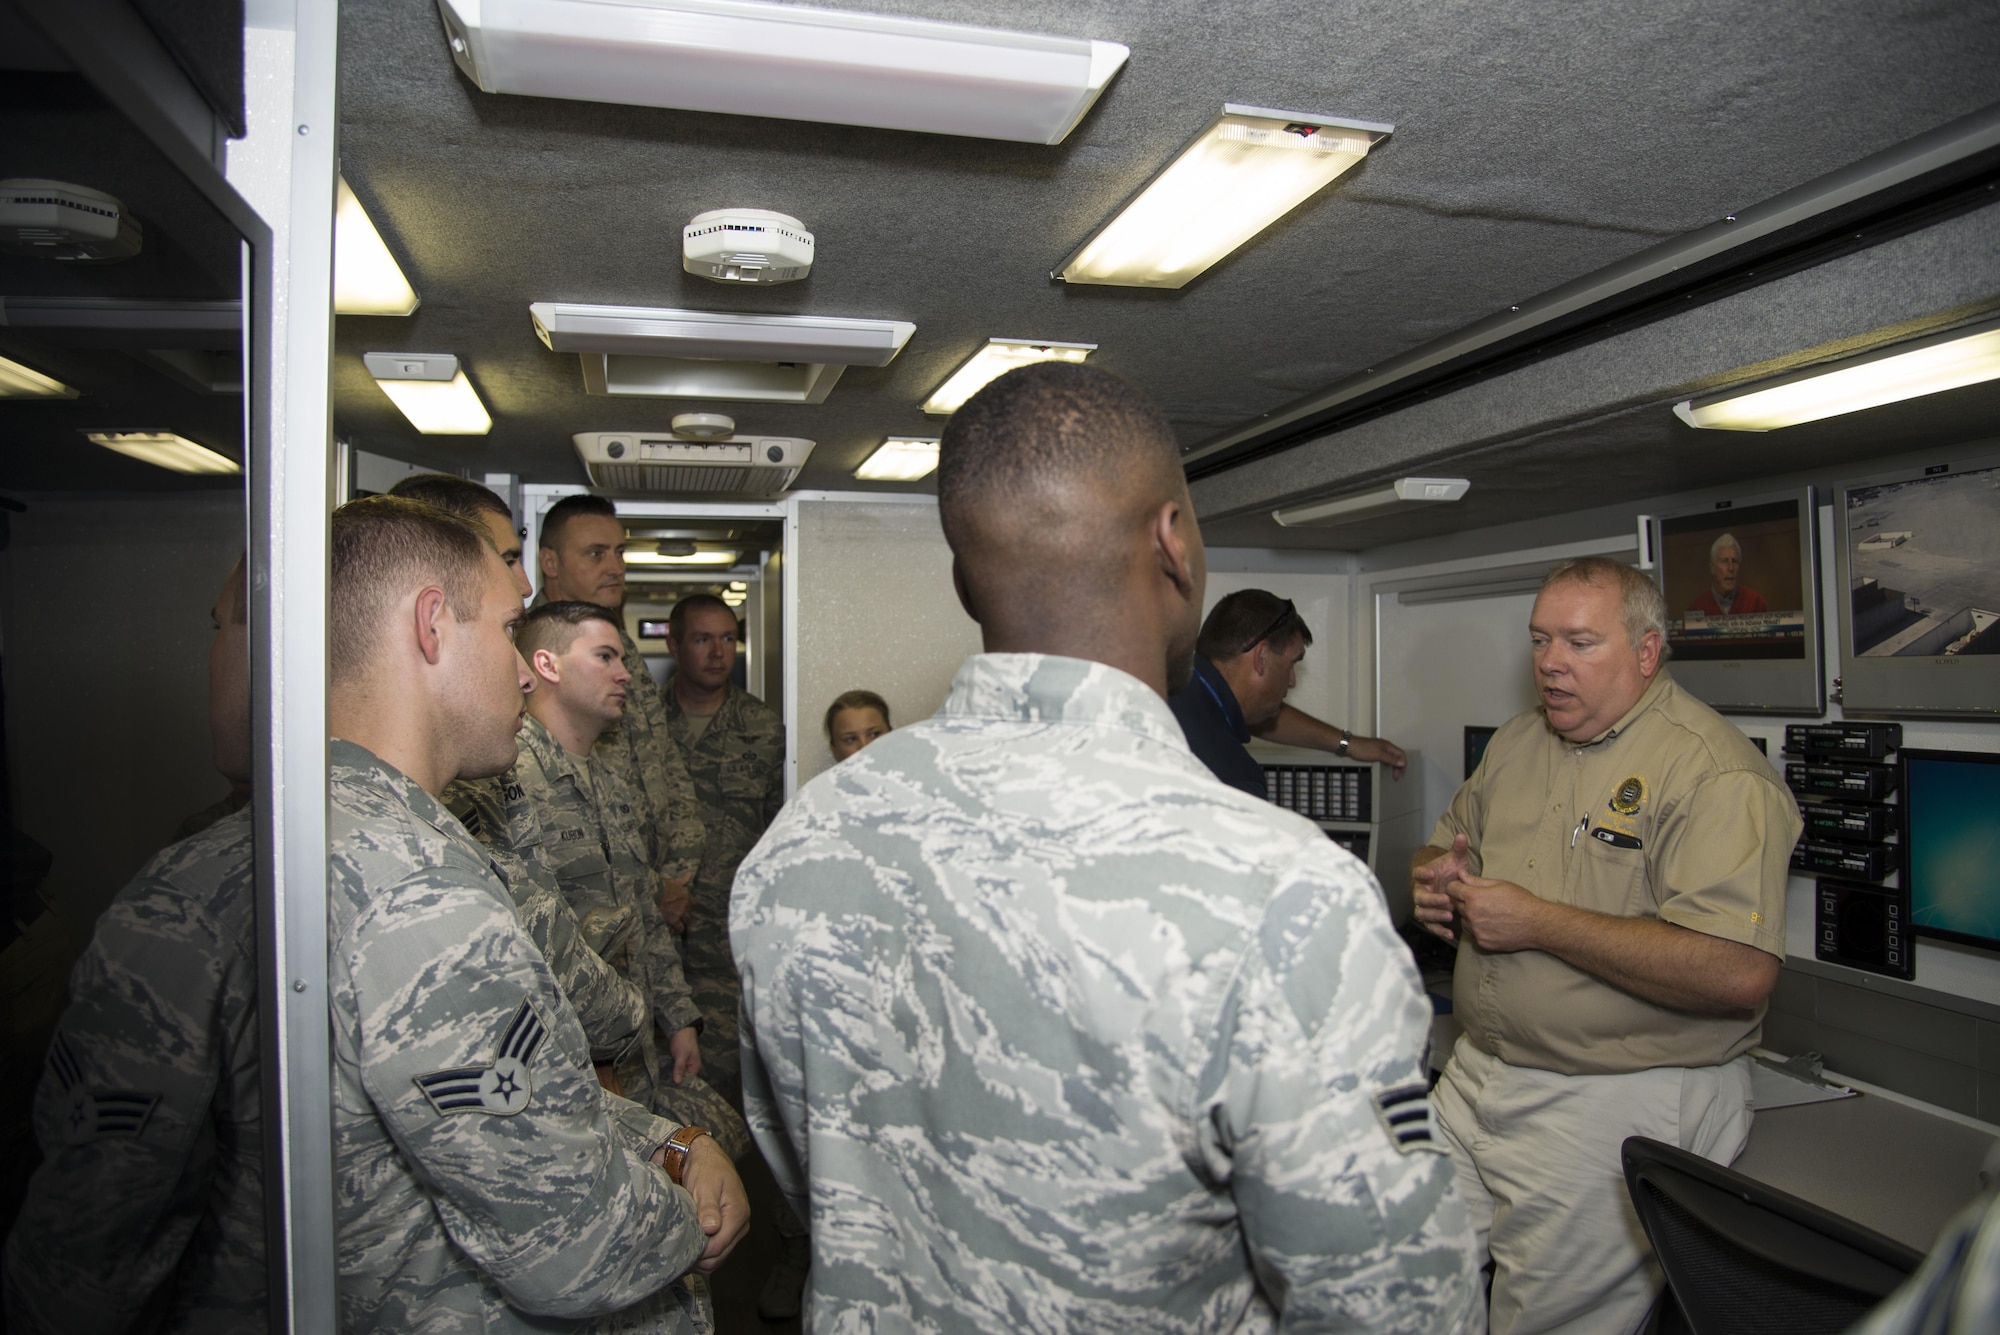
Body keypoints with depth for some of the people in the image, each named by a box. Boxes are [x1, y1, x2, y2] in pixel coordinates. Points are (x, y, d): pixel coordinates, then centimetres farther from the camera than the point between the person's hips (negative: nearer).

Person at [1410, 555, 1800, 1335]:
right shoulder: (1516, 743, 9)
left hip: (1622, 1103, -7)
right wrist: (1434, 881, -2)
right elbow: (1444, 846, 23)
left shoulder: (1713, 769, -16)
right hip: (1475, 1076, 7)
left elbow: (1740, 971, -26)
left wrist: (1539, 922, -23)